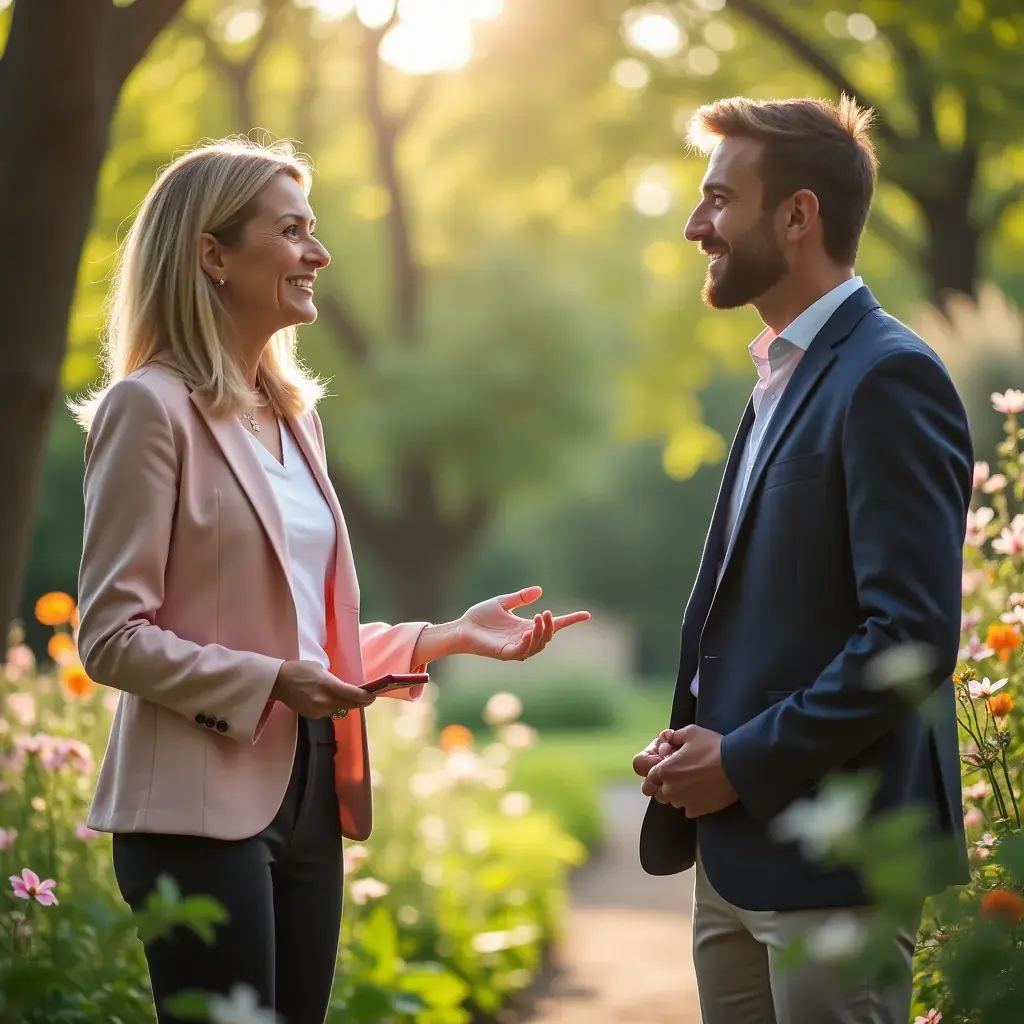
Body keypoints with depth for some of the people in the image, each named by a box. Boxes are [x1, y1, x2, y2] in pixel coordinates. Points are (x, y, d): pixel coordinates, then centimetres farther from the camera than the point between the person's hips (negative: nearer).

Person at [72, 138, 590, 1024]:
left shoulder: (291, 412, 17)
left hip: (309, 792, 8)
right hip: (204, 801, -7)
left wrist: (453, 636, 9)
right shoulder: (151, 408, -7)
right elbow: (112, 637, -11)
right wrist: (269, 681, -20)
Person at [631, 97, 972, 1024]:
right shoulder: (784, 377, 16)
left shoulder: (890, 379, -14)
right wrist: (698, 743, 5)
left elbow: (914, 631, -21)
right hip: (740, 853, 9)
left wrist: (744, 764, -16)